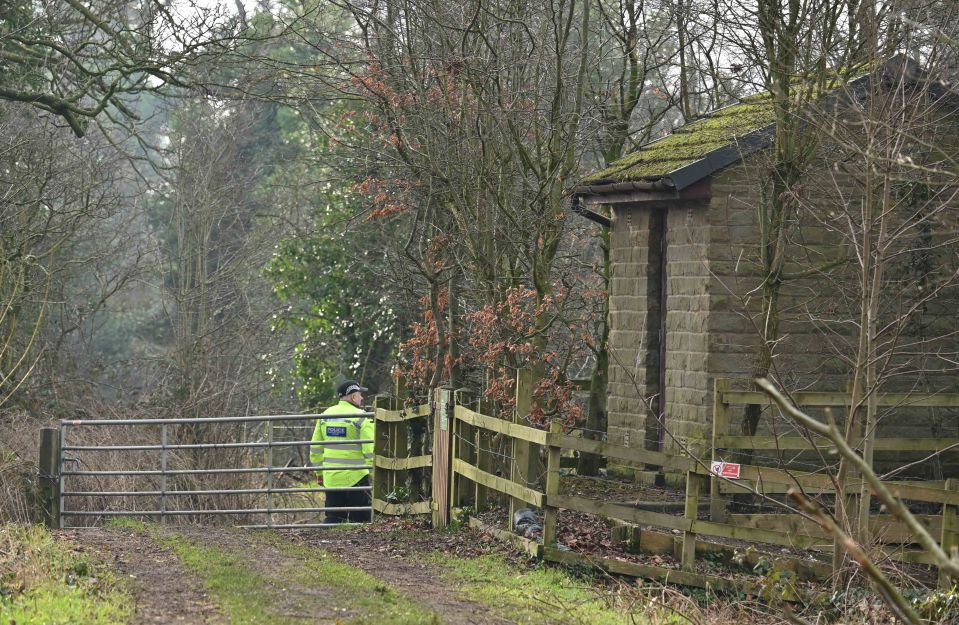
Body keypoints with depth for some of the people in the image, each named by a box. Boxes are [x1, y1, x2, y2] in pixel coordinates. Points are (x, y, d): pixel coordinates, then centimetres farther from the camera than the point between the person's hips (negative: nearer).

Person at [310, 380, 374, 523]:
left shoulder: (325, 415, 8)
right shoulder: (361, 417, -10)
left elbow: (315, 448, 12)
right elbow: (370, 450, -14)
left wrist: (319, 472, 21)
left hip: (331, 478, 5)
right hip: (355, 477, -5)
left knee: (333, 518, 11)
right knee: (360, 519, 1)